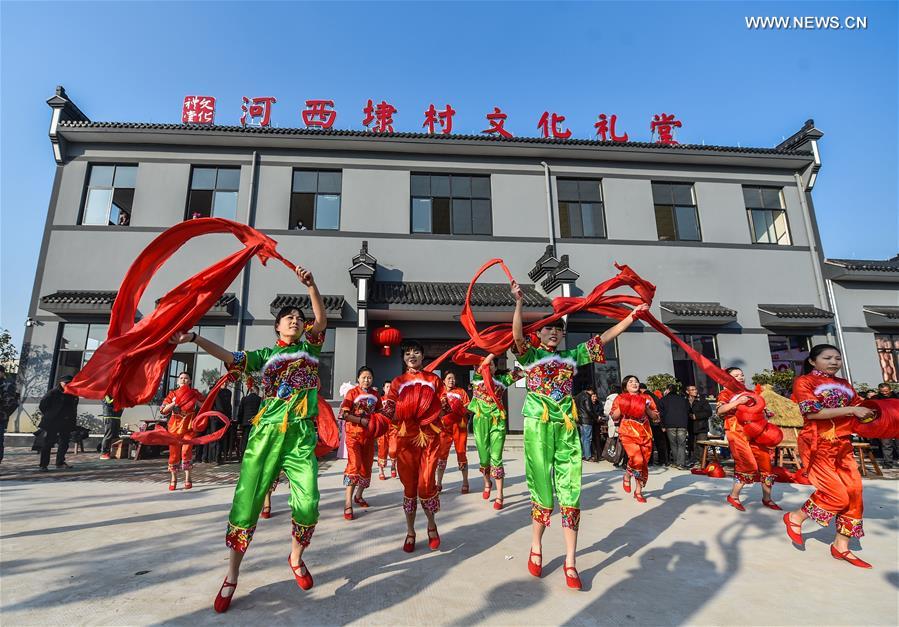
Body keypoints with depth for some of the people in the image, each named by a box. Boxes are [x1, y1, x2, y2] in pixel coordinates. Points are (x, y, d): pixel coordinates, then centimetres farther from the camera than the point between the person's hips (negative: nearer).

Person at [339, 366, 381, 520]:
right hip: (353, 434, -5)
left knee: (366, 467, 13)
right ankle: (348, 504, -14)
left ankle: (358, 496, 35)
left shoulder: (375, 394, 7)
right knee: (354, 465, -18)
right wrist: (361, 420, -20)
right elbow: (343, 414, -14)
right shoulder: (352, 393, -7)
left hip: (369, 435, 5)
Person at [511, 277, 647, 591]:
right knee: (543, 492, 1)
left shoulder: (573, 356, 15)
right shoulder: (531, 356, 5)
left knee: (570, 492, 1)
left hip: (566, 428, 3)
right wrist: (518, 303, -26)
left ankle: (570, 562, 10)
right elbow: (517, 336, -15)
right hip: (538, 427, -3)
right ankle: (536, 548, 24)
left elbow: (604, 338, 13)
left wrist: (633, 315, 8)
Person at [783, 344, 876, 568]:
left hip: (843, 445, 7)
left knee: (854, 493, 2)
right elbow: (811, 412, -16)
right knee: (837, 494, -9)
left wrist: (869, 408, -2)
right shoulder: (804, 381, -4)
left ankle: (841, 546, 14)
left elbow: (860, 410, 19)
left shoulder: (844, 385, 16)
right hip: (818, 445, -7)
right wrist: (851, 410, -17)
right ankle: (795, 518, 13)